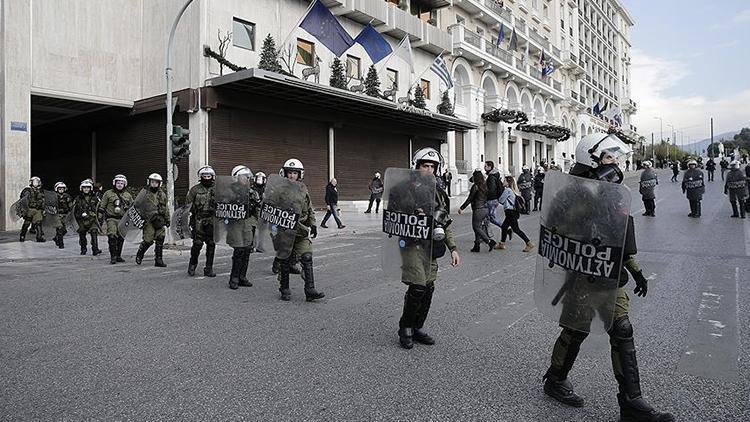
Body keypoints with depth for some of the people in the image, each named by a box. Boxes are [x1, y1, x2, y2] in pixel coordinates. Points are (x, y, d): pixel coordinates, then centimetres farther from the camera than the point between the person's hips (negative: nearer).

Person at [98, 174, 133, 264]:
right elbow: (102, 206, 6)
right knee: (112, 236, -16)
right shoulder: (108, 194, 4)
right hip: (111, 219, -3)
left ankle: (118, 256, 19)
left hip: (123, 219, 4)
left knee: (121, 238, 7)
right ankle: (113, 257, -12)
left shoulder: (128, 195, 12)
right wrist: (100, 217, 1)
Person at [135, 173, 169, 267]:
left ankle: (158, 260, 5)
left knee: (160, 240, -2)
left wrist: (167, 220, 18)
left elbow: (165, 208, 20)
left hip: (159, 220, 4)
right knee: (148, 240, -6)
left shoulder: (162, 194, 14)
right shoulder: (144, 192, 1)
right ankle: (139, 255, 21)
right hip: (148, 220, -4)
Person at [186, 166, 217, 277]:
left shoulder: (216, 190, 11)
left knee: (211, 245, 3)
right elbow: (188, 206, 4)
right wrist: (187, 219, -2)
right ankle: (192, 265, 17)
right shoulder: (194, 190, 4)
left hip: (212, 222, 2)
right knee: (197, 244, -5)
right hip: (198, 221, -2)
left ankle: (208, 268, 11)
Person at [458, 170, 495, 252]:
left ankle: (490, 242, -7)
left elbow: (469, 199, -12)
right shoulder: (484, 185, 9)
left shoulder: (475, 187, -14)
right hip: (485, 208, 8)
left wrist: (461, 208, -6)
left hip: (478, 209, -8)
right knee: (478, 227, 14)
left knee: (476, 227, 1)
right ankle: (476, 245, 16)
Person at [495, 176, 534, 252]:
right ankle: (502, 244, 22)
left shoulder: (507, 190, -14)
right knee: (504, 227, 15)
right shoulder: (513, 191, 13)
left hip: (510, 212, -10)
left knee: (516, 229, -5)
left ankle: (529, 244, -4)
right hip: (514, 212, 10)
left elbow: (501, 200, -11)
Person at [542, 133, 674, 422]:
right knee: (576, 331, 5)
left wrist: (636, 271, 20)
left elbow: (623, 237, 19)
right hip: (583, 277, -8)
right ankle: (555, 381, 28)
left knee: (622, 332, 6)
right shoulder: (574, 194, -15)